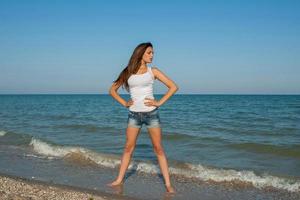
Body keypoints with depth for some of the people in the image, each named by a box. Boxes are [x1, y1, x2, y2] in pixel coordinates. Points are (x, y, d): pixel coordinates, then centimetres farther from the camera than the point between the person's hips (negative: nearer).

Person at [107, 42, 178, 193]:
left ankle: (168, 183, 4)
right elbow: (112, 90, 14)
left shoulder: (153, 71, 2)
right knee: (128, 147, 7)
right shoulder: (128, 72, 5)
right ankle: (119, 179, 18)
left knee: (158, 148, 1)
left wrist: (159, 102, -5)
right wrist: (124, 103, 2)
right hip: (134, 114, 1)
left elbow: (173, 87, 0)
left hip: (151, 113, -1)